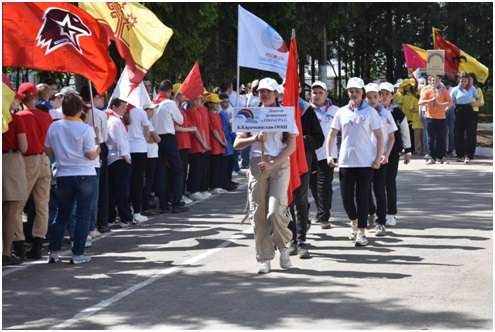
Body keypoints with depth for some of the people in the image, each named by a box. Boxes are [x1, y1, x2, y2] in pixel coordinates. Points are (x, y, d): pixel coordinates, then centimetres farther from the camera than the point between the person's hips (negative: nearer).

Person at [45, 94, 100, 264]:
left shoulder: (54, 127, 0)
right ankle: (77, 254, 3)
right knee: (83, 215, 4)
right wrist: (97, 147, 8)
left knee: (62, 215, 15)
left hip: (63, 176, 4)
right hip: (85, 176, -4)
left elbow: (49, 151, 7)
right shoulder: (86, 129, -12)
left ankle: (53, 252, 11)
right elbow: (92, 155, -12)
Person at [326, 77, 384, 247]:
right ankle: (354, 221, 30)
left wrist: (378, 158, -9)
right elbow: (332, 134, 11)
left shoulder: (370, 112, 0)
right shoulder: (342, 112, 7)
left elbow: (379, 136, 0)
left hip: (366, 162, -2)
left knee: (362, 197, -2)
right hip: (346, 161, 3)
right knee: (346, 197, 2)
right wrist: (329, 155, 1)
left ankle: (361, 232, 5)